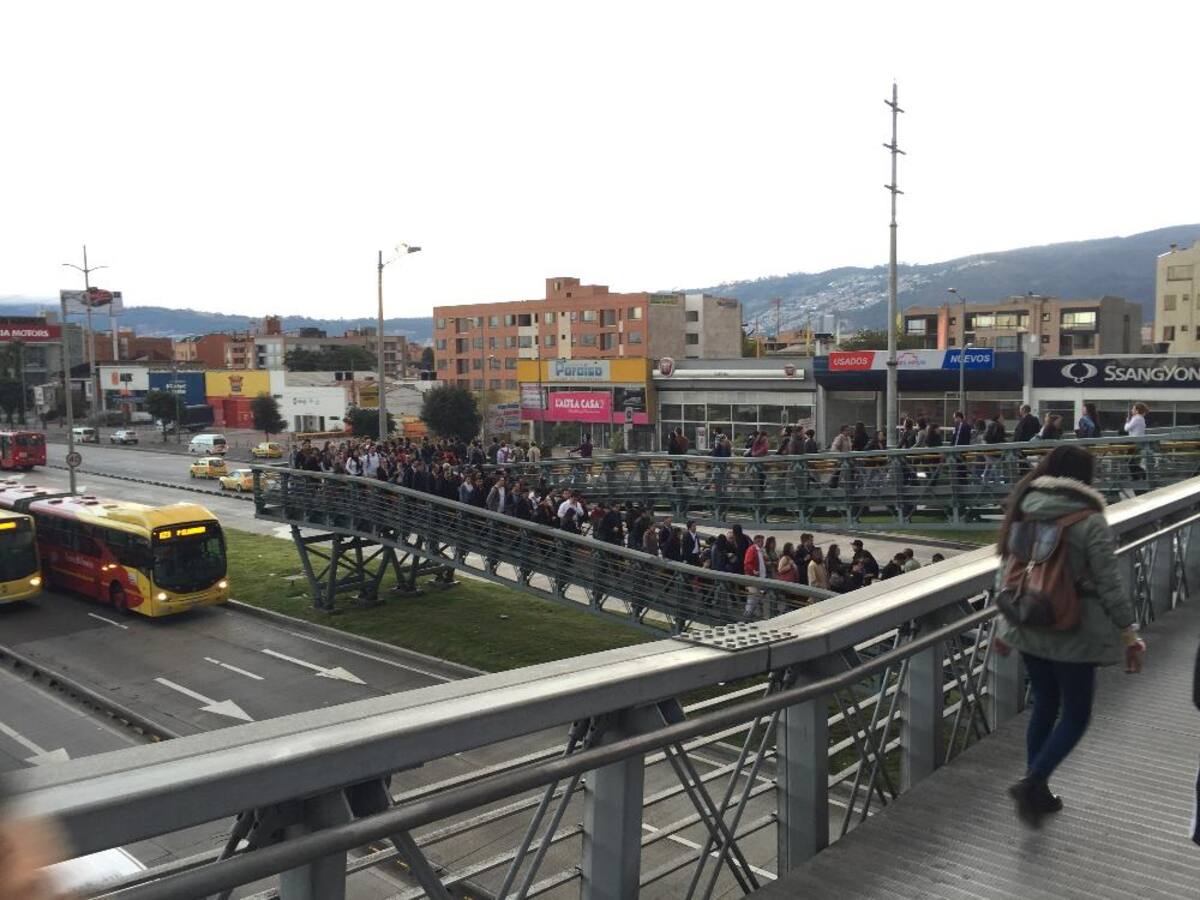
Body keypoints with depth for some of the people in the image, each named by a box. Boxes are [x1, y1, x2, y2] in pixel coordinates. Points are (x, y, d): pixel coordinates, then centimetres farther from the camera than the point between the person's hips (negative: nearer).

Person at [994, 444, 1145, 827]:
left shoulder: (1021, 516, 3)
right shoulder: (1090, 523, -14)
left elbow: (1006, 574, 9)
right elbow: (1111, 586, -12)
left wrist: (1003, 624, 19)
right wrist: (1129, 634, -3)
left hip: (1028, 628, 6)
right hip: (1073, 633, -6)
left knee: (1044, 705, 19)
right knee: (1075, 714, 9)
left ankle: (1036, 793, 25)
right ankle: (1032, 782, -5)